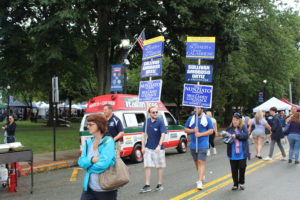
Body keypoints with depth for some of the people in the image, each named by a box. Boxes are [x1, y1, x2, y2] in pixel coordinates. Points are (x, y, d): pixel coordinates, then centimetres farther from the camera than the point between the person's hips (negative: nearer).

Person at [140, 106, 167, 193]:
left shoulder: (160, 122, -10)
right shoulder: (147, 121, 2)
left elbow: (163, 135, -18)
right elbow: (144, 134, 8)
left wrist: (159, 146, -30)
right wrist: (143, 146, 2)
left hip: (158, 148, -3)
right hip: (148, 148, 3)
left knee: (159, 166, 9)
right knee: (147, 166, 3)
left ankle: (159, 184, 21)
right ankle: (147, 185, 9)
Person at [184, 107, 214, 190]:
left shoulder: (207, 119, 1)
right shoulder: (190, 119, 11)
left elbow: (211, 131, -3)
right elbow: (186, 129, 10)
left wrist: (200, 134, -14)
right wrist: (193, 130, -10)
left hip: (203, 145, -4)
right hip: (193, 145, 4)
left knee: (201, 162, -12)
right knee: (196, 162, 14)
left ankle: (200, 182, -15)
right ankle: (201, 176, 35)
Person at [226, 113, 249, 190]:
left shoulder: (243, 127, 3)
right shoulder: (229, 129, 4)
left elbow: (246, 135, -12)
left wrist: (236, 135, -24)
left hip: (242, 153, -1)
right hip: (233, 153, 1)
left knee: (242, 168, 3)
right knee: (234, 169, 5)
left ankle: (241, 182, 24)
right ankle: (235, 184, 20)